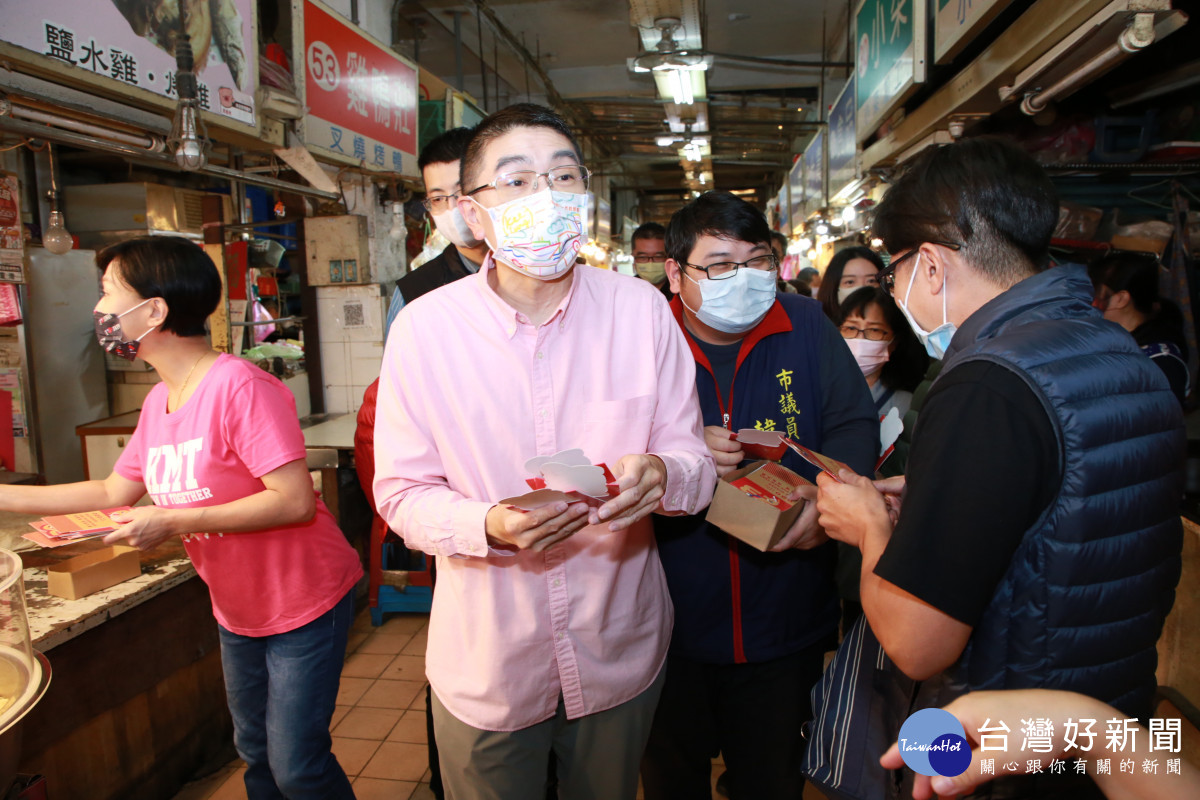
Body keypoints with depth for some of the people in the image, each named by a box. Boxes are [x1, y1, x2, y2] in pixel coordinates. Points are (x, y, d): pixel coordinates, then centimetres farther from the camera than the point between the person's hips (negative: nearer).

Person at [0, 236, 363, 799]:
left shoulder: (239, 386, -25)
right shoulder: (158, 401, 4)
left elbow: (295, 501, -29)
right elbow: (115, 492, 15)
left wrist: (173, 522, -25)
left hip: (303, 602, -8)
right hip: (237, 611, 9)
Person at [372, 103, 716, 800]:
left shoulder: (641, 309, -9)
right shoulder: (423, 328, -14)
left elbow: (695, 460, -6)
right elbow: (403, 493, -9)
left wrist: (661, 474, -29)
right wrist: (490, 526, -29)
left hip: (621, 655, 2)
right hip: (487, 665, -1)